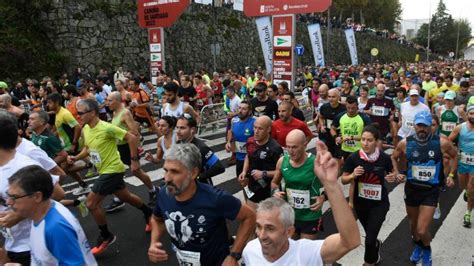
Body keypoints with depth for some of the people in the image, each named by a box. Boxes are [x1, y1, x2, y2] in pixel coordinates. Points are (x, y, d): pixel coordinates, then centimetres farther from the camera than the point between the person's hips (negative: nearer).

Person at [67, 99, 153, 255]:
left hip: (112, 170, -9)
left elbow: (131, 138, -21)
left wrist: (134, 160, -19)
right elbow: (88, 149, 16)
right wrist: (75, 158, -2)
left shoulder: (106, 128, -23)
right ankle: (149, 213, 43)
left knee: (91, 203, -7)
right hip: (105, 170, 9)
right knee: (126, 197, 22)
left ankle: (106, 237, 10)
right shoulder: (85, 129, 2)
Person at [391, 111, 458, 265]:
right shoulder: (405, 143, -10)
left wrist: (451, 175, -2)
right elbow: (394, 158, 9)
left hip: (431, 191, -2)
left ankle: (427, 249, 28)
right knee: (413, 224, 21)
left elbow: (454, 156, 7)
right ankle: (418, 246, 53)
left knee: (422, 230, -8)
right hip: (411, 189, 2)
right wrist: (396, 174, -5)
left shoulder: (442, 142, -14)